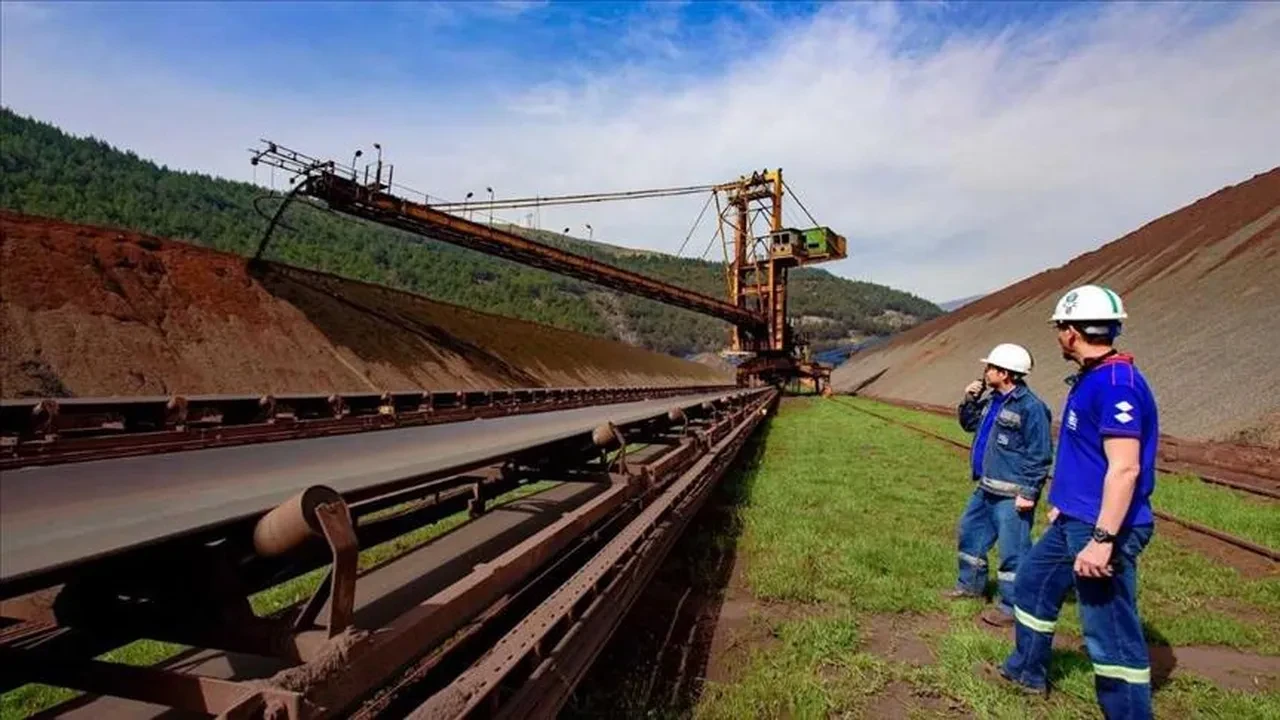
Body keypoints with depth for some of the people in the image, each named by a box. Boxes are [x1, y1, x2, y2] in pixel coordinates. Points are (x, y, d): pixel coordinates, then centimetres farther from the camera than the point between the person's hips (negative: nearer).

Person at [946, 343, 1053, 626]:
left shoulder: (1030, 407, -19)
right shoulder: (993, 400, 9)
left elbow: (1040, 455, -18)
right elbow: (970, 424, 24)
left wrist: (1028, 492, -19)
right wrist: (969, 400, 6)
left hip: (1012, 495, -10)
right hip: (986, 489, 10)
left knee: (1012, 550, -1)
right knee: (969, 532, 21)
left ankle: (1011, 606, 11)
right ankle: (970, 584, 37)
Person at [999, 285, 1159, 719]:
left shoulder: (1117, 383, -21)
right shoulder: (1090, 379, 10)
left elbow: (1125, 468, -26)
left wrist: (1102, 539, -28)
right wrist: (1063, 502, 26)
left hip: (1102, 528, -11)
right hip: (1073, 521, 11)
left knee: (1111, 632, -3)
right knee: (1033, 582, 23)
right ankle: (1027, 670, 40)